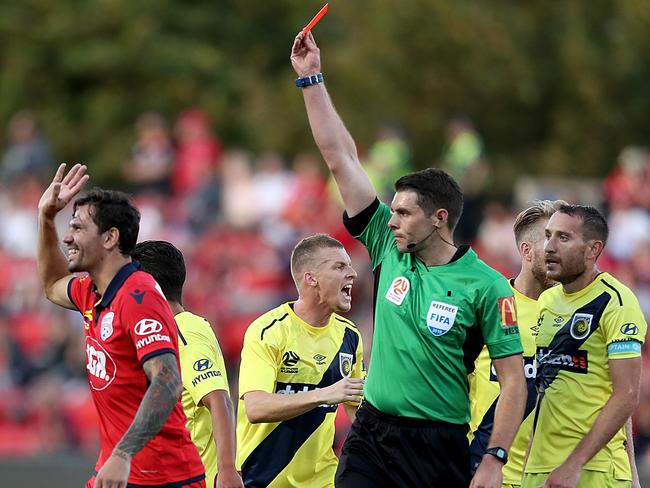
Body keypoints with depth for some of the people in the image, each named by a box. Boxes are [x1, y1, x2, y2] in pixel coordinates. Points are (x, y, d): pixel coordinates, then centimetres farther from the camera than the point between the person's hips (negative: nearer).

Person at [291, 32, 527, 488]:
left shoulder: (486, 286, -7)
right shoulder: (389, 248, 5)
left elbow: (513, 378, -7)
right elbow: (341, 158, 8)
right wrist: (311, 79, 8)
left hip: (439, 446, -3)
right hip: (371, 434, 3)